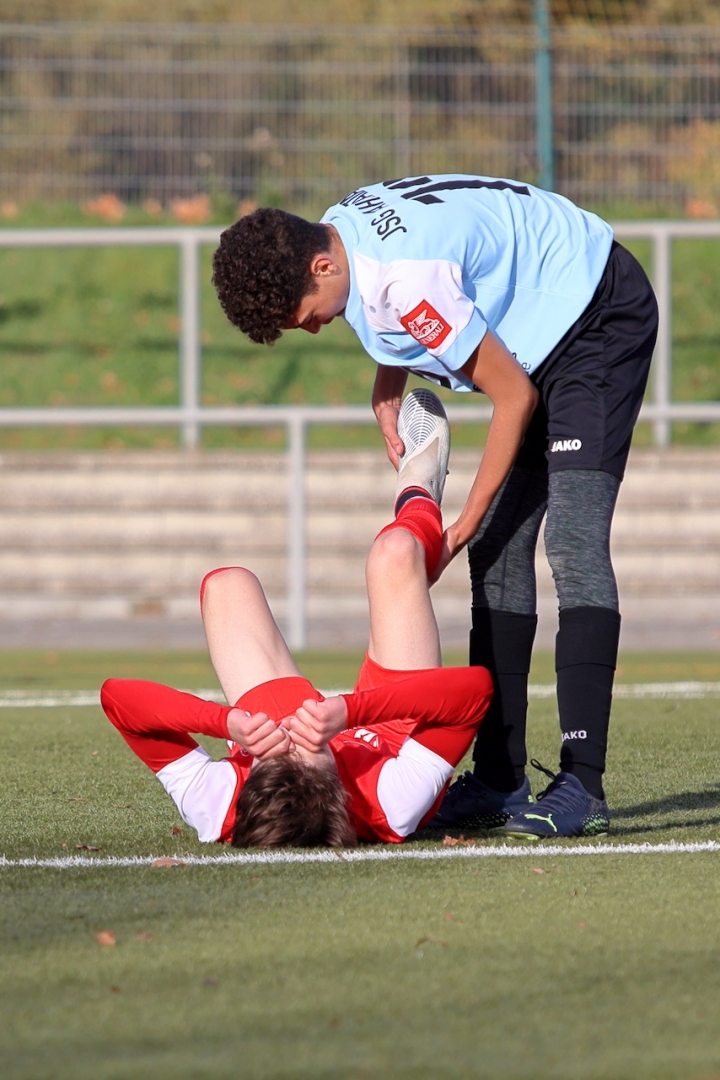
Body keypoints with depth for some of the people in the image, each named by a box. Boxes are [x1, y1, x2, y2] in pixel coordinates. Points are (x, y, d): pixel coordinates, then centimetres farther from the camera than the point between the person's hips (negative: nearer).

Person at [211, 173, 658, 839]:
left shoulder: (405, 278, -33)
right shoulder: (337, 233, -5)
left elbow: (515, 397, -24)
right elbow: (396, 336, 17)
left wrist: (466, 523, -17)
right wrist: (387, 399, -3)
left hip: (600, 318, -10)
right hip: (544, 338, 10)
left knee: (573, 540, -20)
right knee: (500, 551, 4)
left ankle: (582, 785, -25)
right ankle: (500, 782, 5)